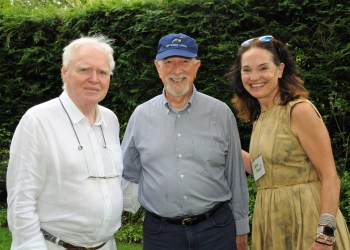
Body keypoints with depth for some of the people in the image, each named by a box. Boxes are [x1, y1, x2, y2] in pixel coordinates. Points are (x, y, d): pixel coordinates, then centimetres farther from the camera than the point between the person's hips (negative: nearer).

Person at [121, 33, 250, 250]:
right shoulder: (141, 115, 2)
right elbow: (129, 174, 11)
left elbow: (236, 176, 4)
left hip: (217, 228, 0)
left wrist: (241, 229, 7)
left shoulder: (221, 113, -1)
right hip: (160, 232, 1)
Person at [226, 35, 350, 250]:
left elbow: (330, 177, -15)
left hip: (305, 219, -7)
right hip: (272, 223, 7)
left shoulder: (300, 109, -13)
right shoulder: (259, 116, 10)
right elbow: (263, 170, 10)